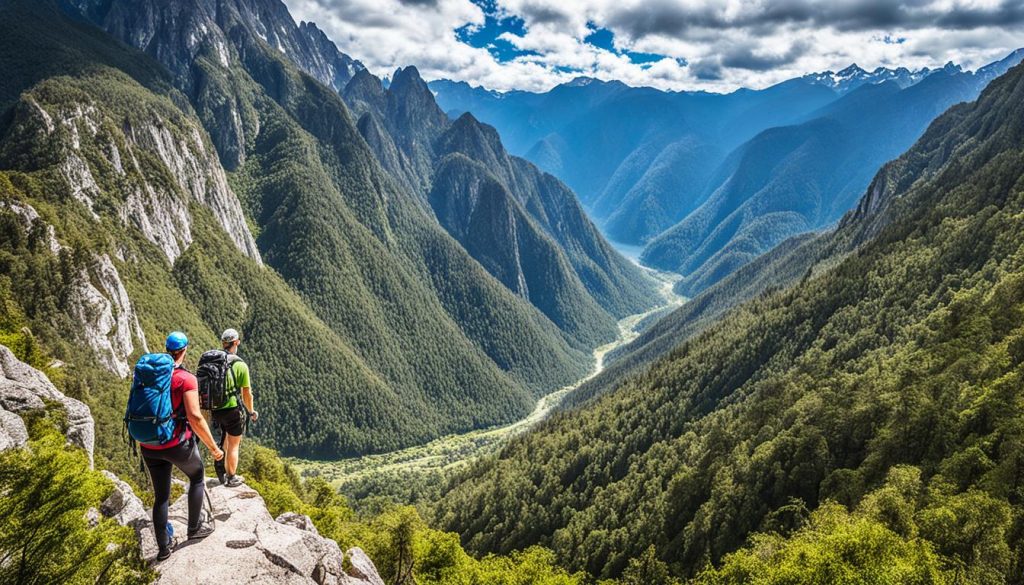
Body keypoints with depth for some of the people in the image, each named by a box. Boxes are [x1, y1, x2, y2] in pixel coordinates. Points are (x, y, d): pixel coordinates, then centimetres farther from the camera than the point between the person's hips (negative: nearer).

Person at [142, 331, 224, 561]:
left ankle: (164, 547, 23)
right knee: (197, 478, 23)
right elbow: (195, 417, -23)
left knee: (161, 496, 17)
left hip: (149, 446, 5)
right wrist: (214, 448, -14)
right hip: (177, 444, -5)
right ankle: (194, 528, 28)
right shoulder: (186, 379, -16)